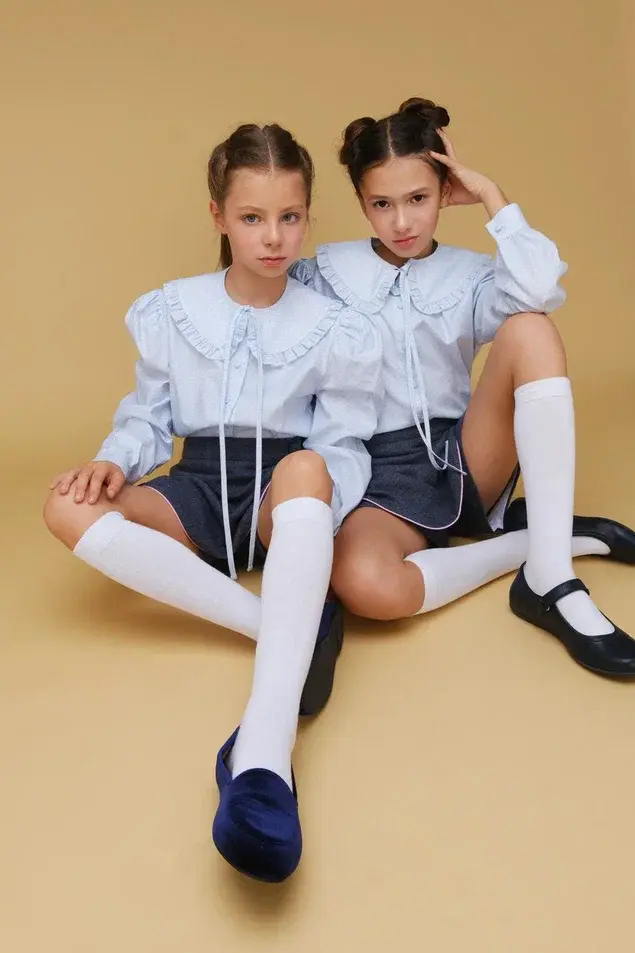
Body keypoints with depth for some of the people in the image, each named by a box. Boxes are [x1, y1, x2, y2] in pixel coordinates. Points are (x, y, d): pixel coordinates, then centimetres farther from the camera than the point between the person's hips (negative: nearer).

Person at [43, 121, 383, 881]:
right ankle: (287, 631, -32)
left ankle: (264, 755, -57)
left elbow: (344, 450, -4)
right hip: (201, 485, 3)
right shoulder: (171, 313, 3)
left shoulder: (334, 330, -2)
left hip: (283, 492, -2)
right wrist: (114, 460, -16)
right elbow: (150, 415, 7)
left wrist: (312, 522, -23)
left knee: (302, 467, -41)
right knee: (67, 508, -26)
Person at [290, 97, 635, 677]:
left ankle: (550, 580, -27)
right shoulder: (328, 273, 9)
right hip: (380, 474, -2)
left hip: (466, 461, 2)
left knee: (530, 329, -24)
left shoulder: (470, 275, 9)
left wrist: (492, 197, -7)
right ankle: (560, 538, -14)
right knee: (363, 584, -38)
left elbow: (540, 290, -15)